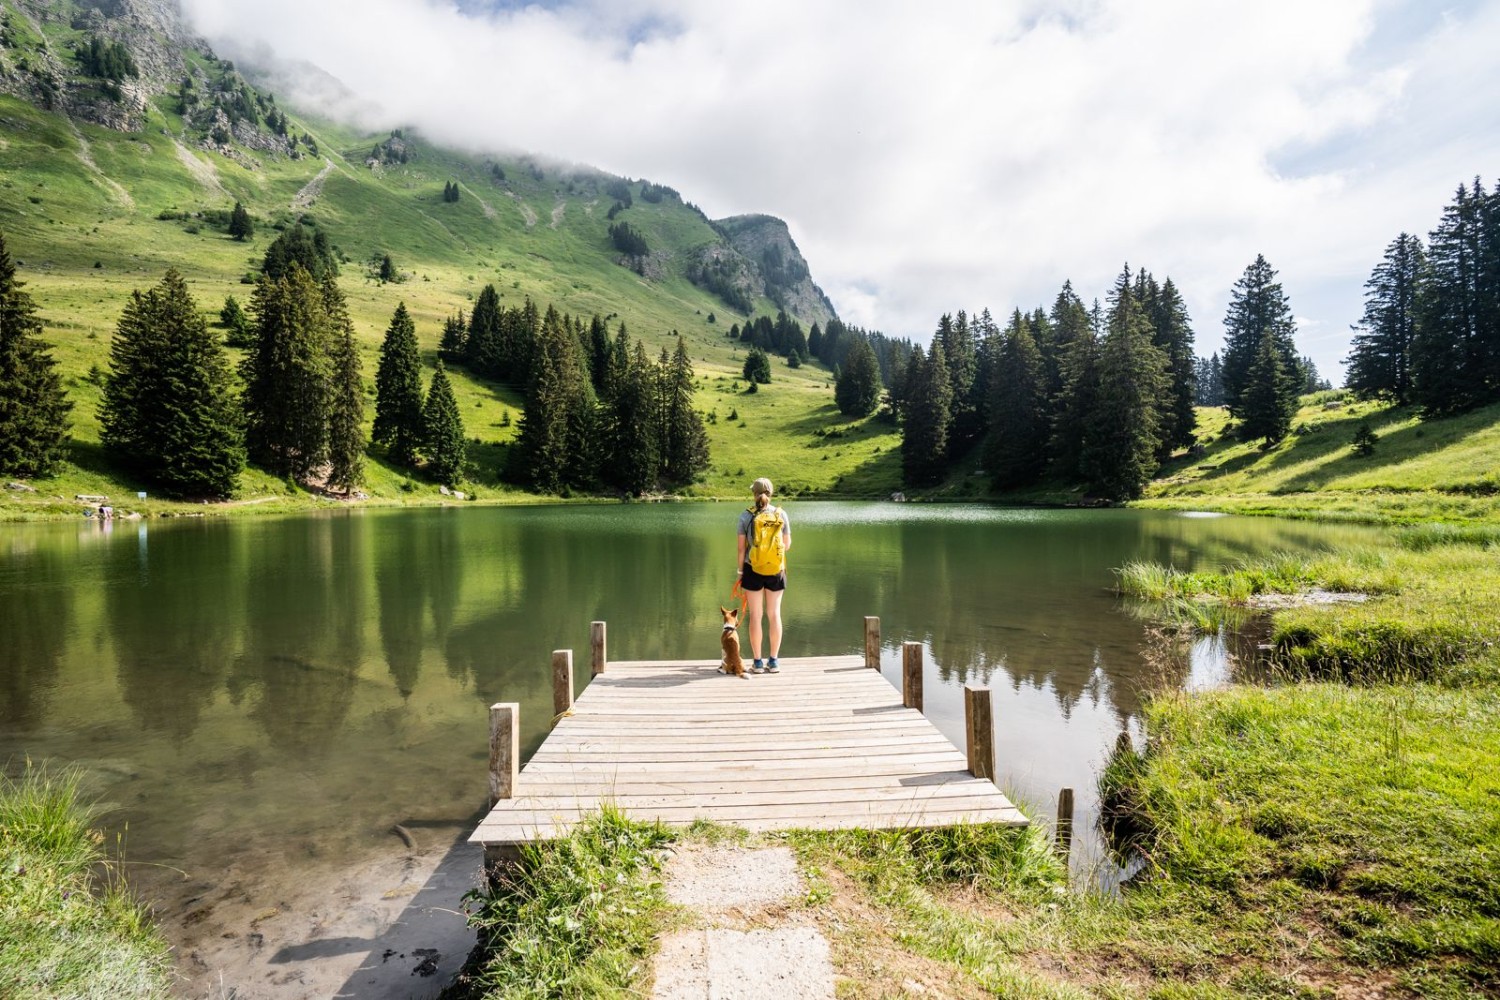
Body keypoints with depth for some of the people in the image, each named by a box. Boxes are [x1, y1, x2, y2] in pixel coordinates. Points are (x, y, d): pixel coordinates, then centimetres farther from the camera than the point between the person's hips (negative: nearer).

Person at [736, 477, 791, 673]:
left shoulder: (746, 516, -7)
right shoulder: (781, 514, -3)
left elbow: (741, 546, -5)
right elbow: (787, 545, 4)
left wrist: (740, 569, 8)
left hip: (753, 570, -1)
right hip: (776, 571, 1)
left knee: (755, 615, 6)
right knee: (774, 614, 10)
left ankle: (757, 662, 10)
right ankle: (773, 661, 14)